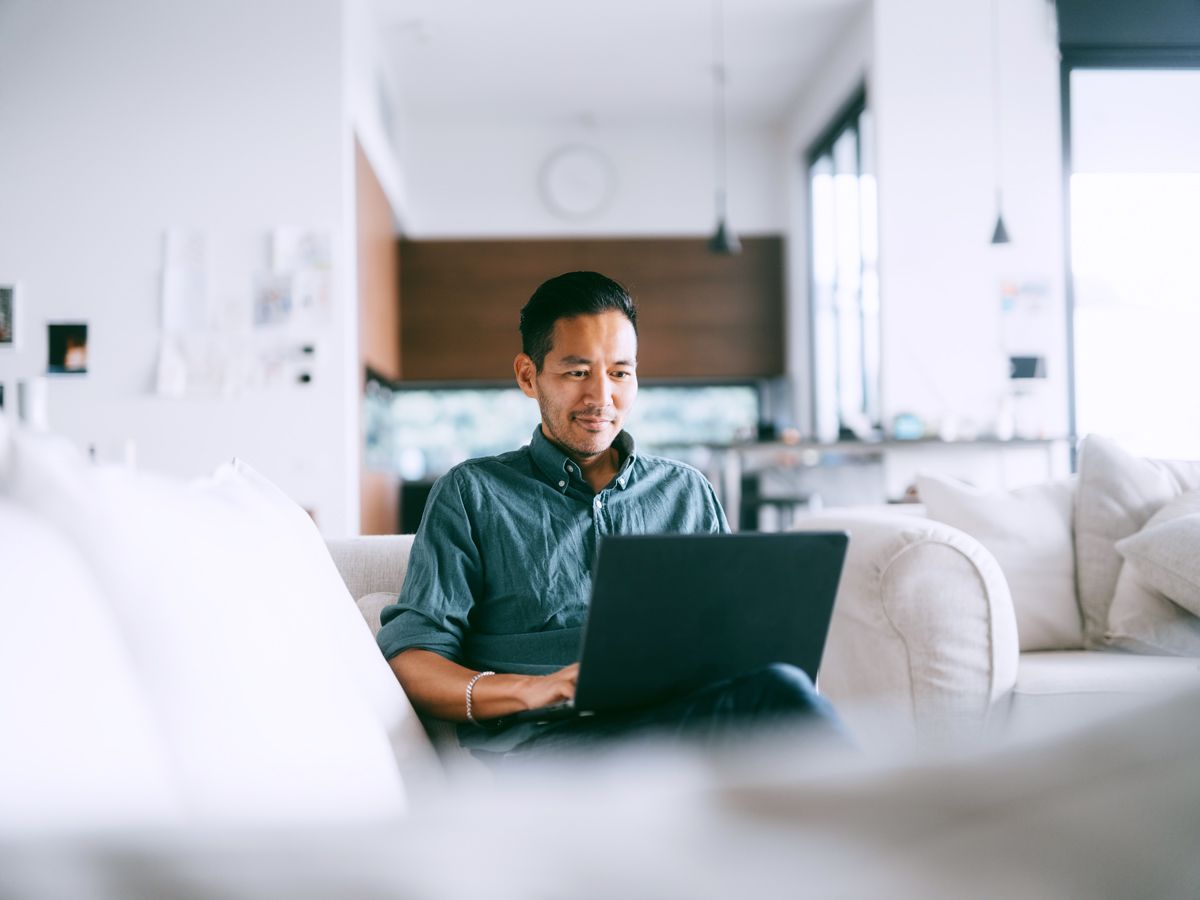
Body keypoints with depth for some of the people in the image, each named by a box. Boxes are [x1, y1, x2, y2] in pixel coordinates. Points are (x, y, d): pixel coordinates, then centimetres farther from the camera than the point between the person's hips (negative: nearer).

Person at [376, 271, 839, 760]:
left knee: (778, 682, -35)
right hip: (538, 738, -3)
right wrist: (531, 690, -15)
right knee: (780, 692, -33)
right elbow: (408, 659, 5)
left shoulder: (688, 492, 26)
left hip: (681, 724, 4)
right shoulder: (473, 494, 16)